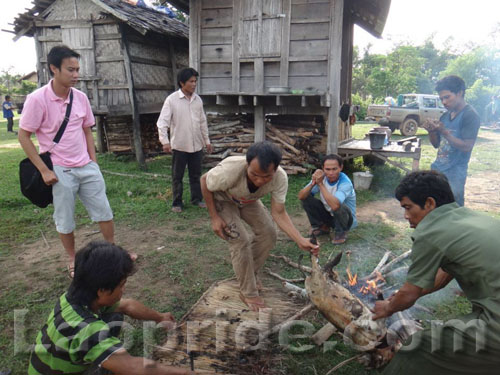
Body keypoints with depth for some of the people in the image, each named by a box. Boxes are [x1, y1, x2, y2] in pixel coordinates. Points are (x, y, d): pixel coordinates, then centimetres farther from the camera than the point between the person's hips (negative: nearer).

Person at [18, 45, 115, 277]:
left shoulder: (81, 97, 1)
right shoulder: (37, 99, -13)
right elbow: (24, 137, -8)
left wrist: (94, 162, 6)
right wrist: (44, 170, -13)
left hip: (87, 167, 5)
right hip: (60, 171, -4)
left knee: (104, 212, 10)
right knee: (65, 221, 8)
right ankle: (73, 260, 29)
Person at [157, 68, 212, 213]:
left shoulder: (198, 99, 6)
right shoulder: (172, 99, -9)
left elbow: (203, 122, 14)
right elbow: (162, 121, -13)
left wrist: (207, 140, 15)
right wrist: (165, 141, -25)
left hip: (196, 145, 4)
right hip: (179, 145, -4)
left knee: (196, 174, 13)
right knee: (177, 176, 6)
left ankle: (196, 199, 26)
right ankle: (177, 203, 17)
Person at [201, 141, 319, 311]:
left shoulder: (280, 178, -33)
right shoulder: (230, 170, -43)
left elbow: (279, 213, -25)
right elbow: (204, 181, -22)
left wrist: (300, 240, -36)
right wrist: (214, 217, -22)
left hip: (248, 200, 4)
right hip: (222, 199, -4)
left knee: (268, 234, -5)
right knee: (240, 240, -18)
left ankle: (250, 273, 22)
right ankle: (248, 293, 2)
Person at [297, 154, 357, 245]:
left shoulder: (345, 183, -29)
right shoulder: (321, 177, -14)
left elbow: (334, 205, -46)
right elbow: (301, 196, -16)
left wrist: (320, 184, -39)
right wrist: (313, 183, -34)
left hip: (346, 219, -5)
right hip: (328, 215, 5)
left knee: (339, 207, -37)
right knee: (306, 198, -13)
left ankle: (341, 232, -5)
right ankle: (322, 227, 8)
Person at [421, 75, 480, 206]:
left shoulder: (470, 115, -9)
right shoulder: (445, 116, 12)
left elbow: (466, 147, -17)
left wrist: (444, 132, -22)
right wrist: (431, 131, -3)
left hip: (454, 175, -7)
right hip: (437, 170, 7)